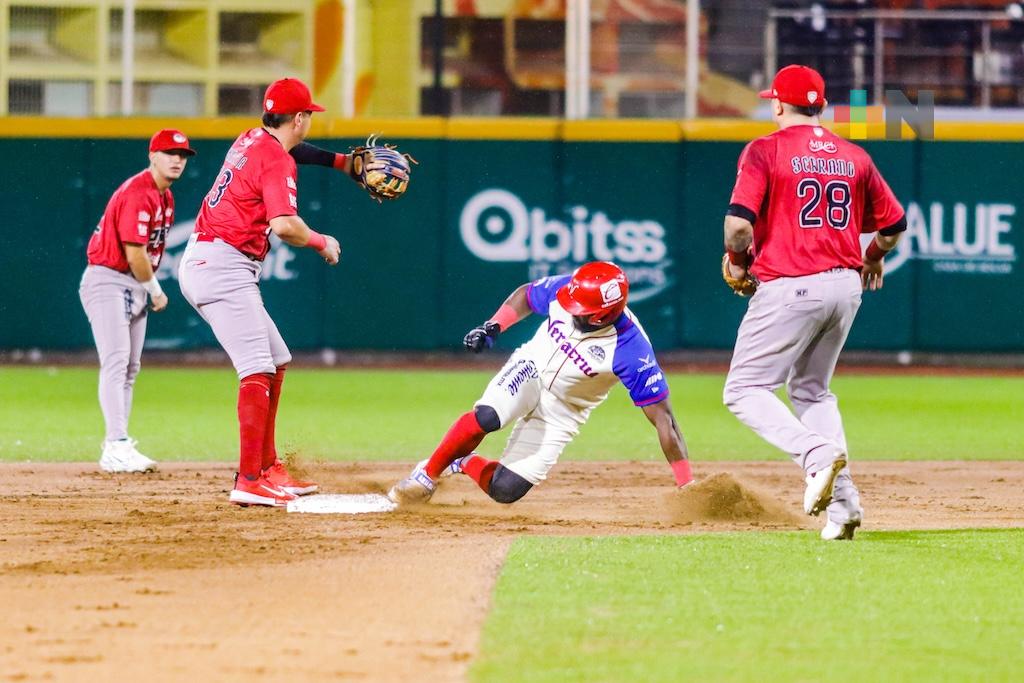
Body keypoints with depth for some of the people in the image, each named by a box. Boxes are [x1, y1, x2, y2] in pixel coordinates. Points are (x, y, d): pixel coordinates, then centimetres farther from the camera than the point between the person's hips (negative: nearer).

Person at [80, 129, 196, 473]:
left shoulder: (165, 196, 12)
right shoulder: (138, 194, -20)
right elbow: (134, 253, -23)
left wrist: (148, 289, 5)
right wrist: (154, 290, -11)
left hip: (135, 286, 10)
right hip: (107, 280, -10)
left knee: (130, 367, 11)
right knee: (116, 361, -17)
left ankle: (117, 447, 15)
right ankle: (117, 447, -25)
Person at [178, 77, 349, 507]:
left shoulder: (251, 141, 17)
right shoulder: (277, 160, -12)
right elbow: (284, 225, -25)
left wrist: (343, 162, 39)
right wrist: (322, 243, -7)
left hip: (200, 262, 10)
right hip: (223, 266, -10)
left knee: (277, 361, 17)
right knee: (257, 369, -16)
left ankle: (267, 468, 18)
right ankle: (249, 482, -24)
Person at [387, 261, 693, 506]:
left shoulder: (631, 349, -31)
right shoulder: (563, 291, -20)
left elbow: (663, 418, -28)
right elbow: (525, 296, 4)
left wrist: (687, 486, -30)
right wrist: (493, 327, -13)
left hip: (562, 411, -1)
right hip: (530, 370, 1)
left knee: (504, 490, -11)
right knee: (486, 417, -32)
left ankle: (465, 464, 23)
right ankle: (427, 474, -8)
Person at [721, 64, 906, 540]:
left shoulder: (765, 151, -5)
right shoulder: (854, 157, 10)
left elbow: (739, 221, -16)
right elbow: (894, 223, 14)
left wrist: (737, 260, 5)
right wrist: (873, 258, 34)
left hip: (790, 285, -6)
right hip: (846, 285, 6)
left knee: (744, 390, 2)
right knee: (810, 389, 21)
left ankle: (817, 454, -23)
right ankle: (842, 502, 6)